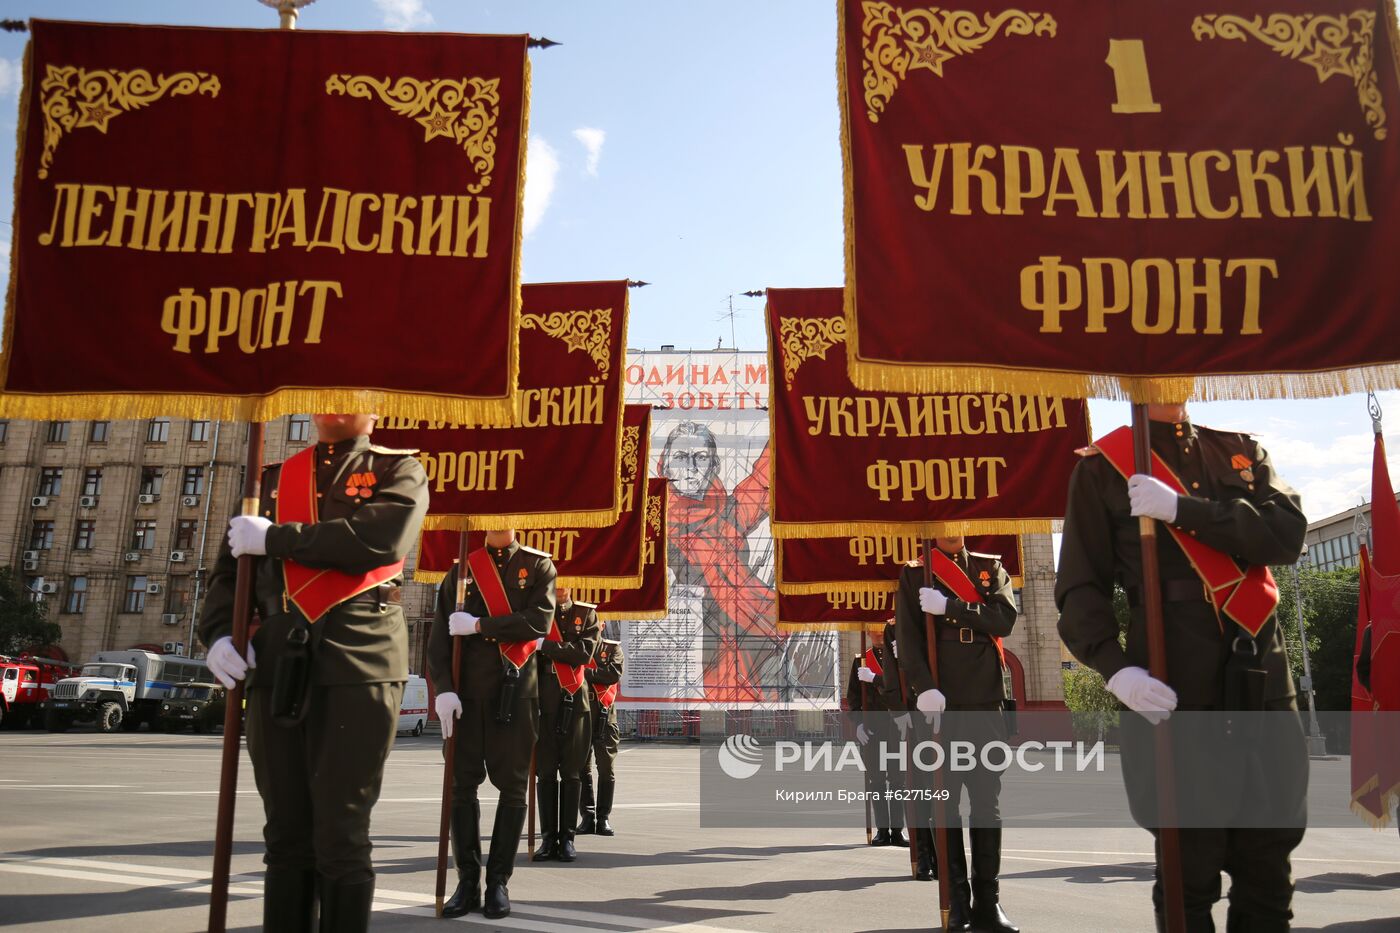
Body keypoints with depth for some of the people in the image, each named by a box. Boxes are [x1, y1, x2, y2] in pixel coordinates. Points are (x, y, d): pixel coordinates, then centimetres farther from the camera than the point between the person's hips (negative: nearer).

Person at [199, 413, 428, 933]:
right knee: (286, 835, 9)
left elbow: (381, 539, -13)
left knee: (340, 837, -2)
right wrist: (219, 632, 1)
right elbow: (231, 567, 19)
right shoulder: (273, 478, 20)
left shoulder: (398, 471, 7)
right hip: (277, 668, 4)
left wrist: (277, 538, -7)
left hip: (360, 664, -4)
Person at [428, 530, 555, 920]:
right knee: (462, 784, 3)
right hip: (467, 693, 2)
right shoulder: (461, 569, 8)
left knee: (513, 786, 3)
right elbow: (440, 635, 3)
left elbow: (540, 622, -11)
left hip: (516, 692, -1)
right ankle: (468, 880, 14)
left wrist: (479, 625, -14)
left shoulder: (538, 565, 3)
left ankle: (498, 881, 14)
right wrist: (443, 689, -9)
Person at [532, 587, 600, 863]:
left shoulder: (587, 614, 6)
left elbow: (584, 653, -8)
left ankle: (567, 838, 8)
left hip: (574, 702, -1)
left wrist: (545, 645, -13)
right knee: (545, 772, 1)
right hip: (543, 701, 1)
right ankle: (549, 837, 8)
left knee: (570, 772, 2)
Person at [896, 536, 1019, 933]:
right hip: (938, 706, -2)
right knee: (944, 803, 0)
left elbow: (1005, 618, -4)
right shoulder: (914, 575, 7)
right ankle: (957, 900, 9)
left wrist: (948, 607, -12)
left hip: (985, 705, 2)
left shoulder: (990, 568, 13)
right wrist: (924, 688, -16)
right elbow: (908, 638, -3)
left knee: (988, 803, 4)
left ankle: (988, 900, 11)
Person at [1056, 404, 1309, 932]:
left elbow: (1287, 533, -3)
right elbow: (1080, 588, -3)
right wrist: (1116, 668, -19)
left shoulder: (1242, 452, 15)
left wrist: (1182, 509, -16)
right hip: (1174, 695, -4)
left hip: (1264, 683, 4)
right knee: (1188, 870, 1)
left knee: (1269, 860, 11)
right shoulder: (1101, 467, 2)